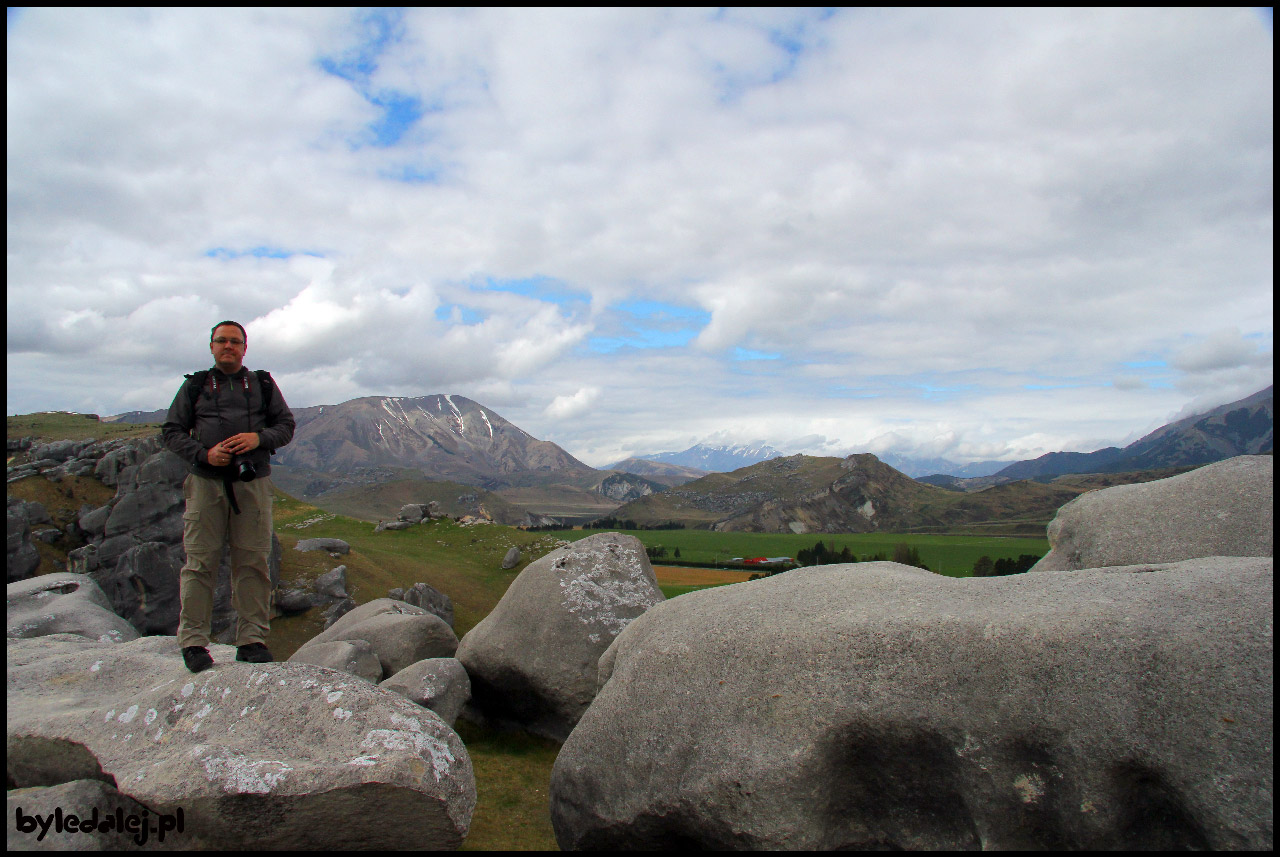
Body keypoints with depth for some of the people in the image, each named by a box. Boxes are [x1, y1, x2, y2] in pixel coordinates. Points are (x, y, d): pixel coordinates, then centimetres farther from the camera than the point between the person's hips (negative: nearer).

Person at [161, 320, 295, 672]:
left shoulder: (262, 385, 16)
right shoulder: (195, 386, 14)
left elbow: (286, 425, 14)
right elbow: (171, 431, 10)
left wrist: (259, 438, -8)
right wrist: (204, 454, -8)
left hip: (253, 483, 1)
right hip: (206, 482, 0)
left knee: (252, 562, -1)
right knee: (200, 562, -4)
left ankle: (252, 639, 5)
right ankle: (193, 642, 3)